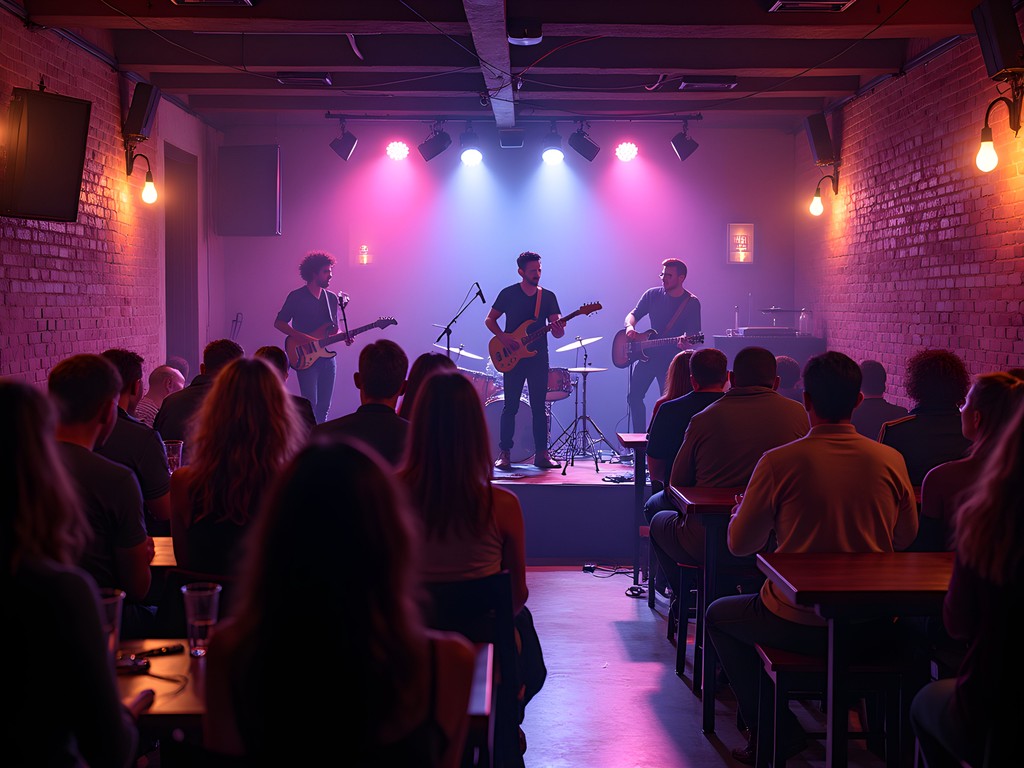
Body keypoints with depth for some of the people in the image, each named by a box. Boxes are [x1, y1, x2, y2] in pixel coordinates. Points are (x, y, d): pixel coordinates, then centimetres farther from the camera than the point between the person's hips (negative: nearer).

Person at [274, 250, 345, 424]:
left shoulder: (332, 298, 12)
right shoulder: (296, 297, -5)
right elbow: (279, 323, -4)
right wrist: (300, 337, -18)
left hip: (328, 356, 6)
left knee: (324, 406, 7)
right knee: (311, 406, -11)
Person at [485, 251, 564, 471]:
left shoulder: (548, 297, 6)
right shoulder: (509, 293, 0)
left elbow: (557, 329, 2)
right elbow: (489, 319, 5)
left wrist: (558, 329, -23)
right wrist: (502, 337, -13)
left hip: (538, 358, 2)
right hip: (512, 358, -2)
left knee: (539, 407, 3)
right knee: (510, 406, -1)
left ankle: (541, 454, 6)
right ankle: (504, 454, 4)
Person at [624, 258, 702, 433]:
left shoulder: (691, 303, -5)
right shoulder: (652, 295, 5)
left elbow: (693, 334, -10)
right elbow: (633, 315, 8)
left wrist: (685, 343, -33)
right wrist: (630, 327, -15)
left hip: (672, 359, -4)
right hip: (648, 355, 4)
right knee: (634, 396, 3)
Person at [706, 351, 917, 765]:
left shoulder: (779, 461, -15)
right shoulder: (890, 460, -6)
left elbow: (740, 544, -3)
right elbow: (906, 538, 10)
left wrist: (739, 511, 19)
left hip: (802, 626, -4)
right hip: (873, 625, 5)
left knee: (719, 615, 23)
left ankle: (775, 732, 16)